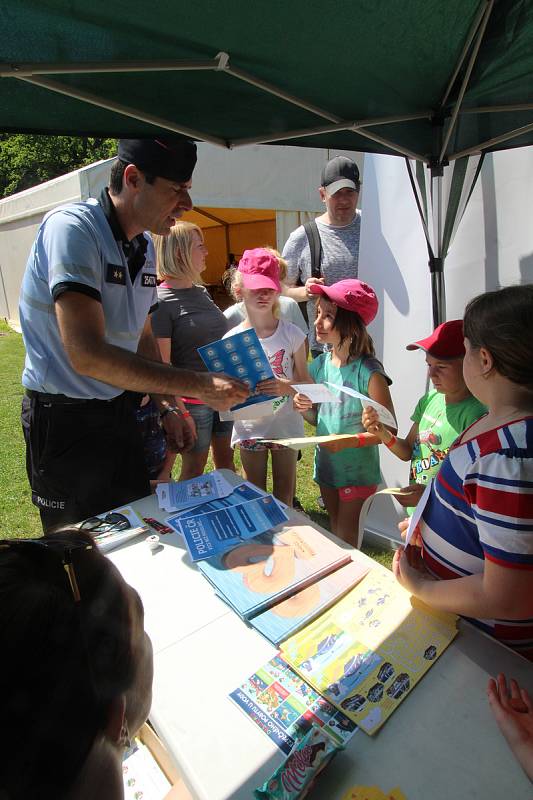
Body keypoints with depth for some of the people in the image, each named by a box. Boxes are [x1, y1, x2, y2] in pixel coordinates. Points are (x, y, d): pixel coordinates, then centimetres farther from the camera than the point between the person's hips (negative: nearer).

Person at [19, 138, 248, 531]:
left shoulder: (145, 246, 7)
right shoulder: (72, 228, -20)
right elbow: (88, 354, -31)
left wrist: (167, 407, 10)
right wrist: (200, 385, -30)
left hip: (120, 408, 8)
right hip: (65, 417, -7)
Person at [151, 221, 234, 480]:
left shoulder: (202, 291, 9)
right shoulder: (161, 300, -14)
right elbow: (162, 364, -16)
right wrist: (180, 412, -18)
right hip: (193, 400, -7)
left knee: (226, 461, 19)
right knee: (194, 470, 9)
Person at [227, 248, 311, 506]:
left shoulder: (292, 334, -9)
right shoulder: (231, 339, -8)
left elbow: (305, 381, -4)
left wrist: (287, 387, -25)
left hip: (286, 424, 0)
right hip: (250, 427, 1)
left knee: (284, 492, 15)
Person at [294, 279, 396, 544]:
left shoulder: (369, 372, -21)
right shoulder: (319, 365, -2)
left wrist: (349, 441, -27)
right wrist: (302, 407, -12)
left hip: (357, 470, -6)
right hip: (326, 464, 6)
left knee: (347, 541, 8)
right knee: (334, 535, 24)